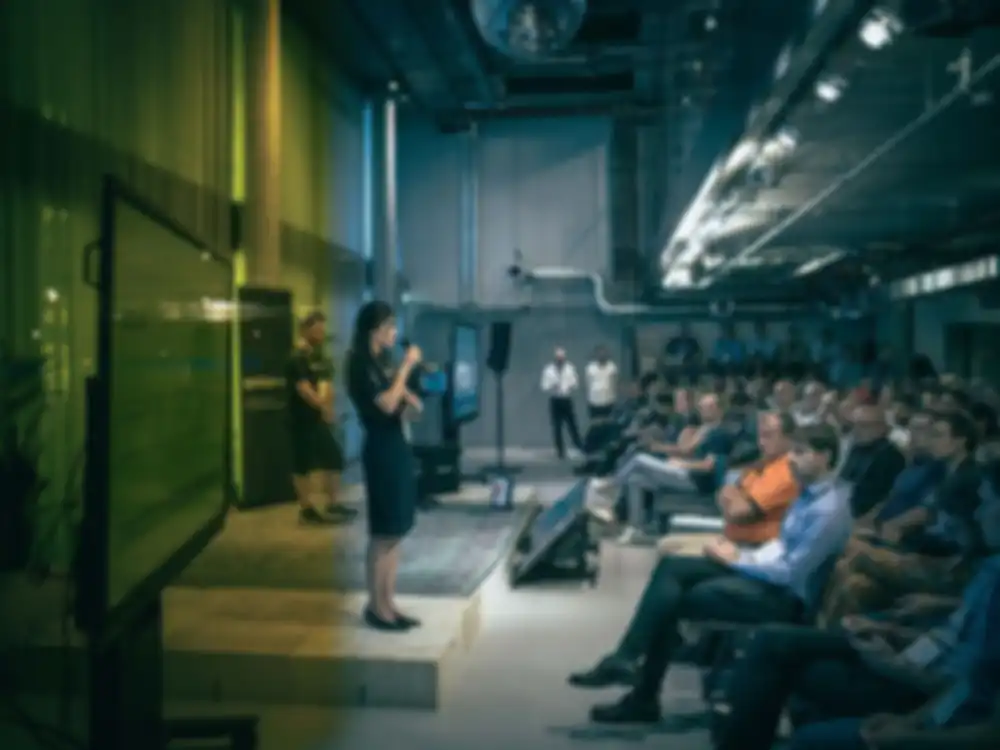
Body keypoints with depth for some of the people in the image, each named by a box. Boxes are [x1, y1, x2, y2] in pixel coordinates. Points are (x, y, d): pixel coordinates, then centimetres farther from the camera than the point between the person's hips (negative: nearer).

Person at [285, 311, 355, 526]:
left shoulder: (321, 358, 14)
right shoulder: (297, 358, -12)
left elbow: (327, 385, 13)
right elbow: (303, 389, -20)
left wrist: (329, 409, -3)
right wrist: (324, 407, -18)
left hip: (320, 417, 9)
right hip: (303, 418, -9)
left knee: (334, 458, 10)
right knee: (303, 464, -1)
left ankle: (334, 504, 20)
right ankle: (307, 509, 7)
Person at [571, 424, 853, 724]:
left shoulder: (829, 509, -21)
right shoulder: (812, 491, 9)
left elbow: (791, 573, -23)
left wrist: (738, 559, -12)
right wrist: (741, 555, 0)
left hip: (785, 596, -9)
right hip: (769, 573, 10)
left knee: (674, 600, -16)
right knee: (672, 567, -6)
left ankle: (644, 697, -4)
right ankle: (626, 659, -13)